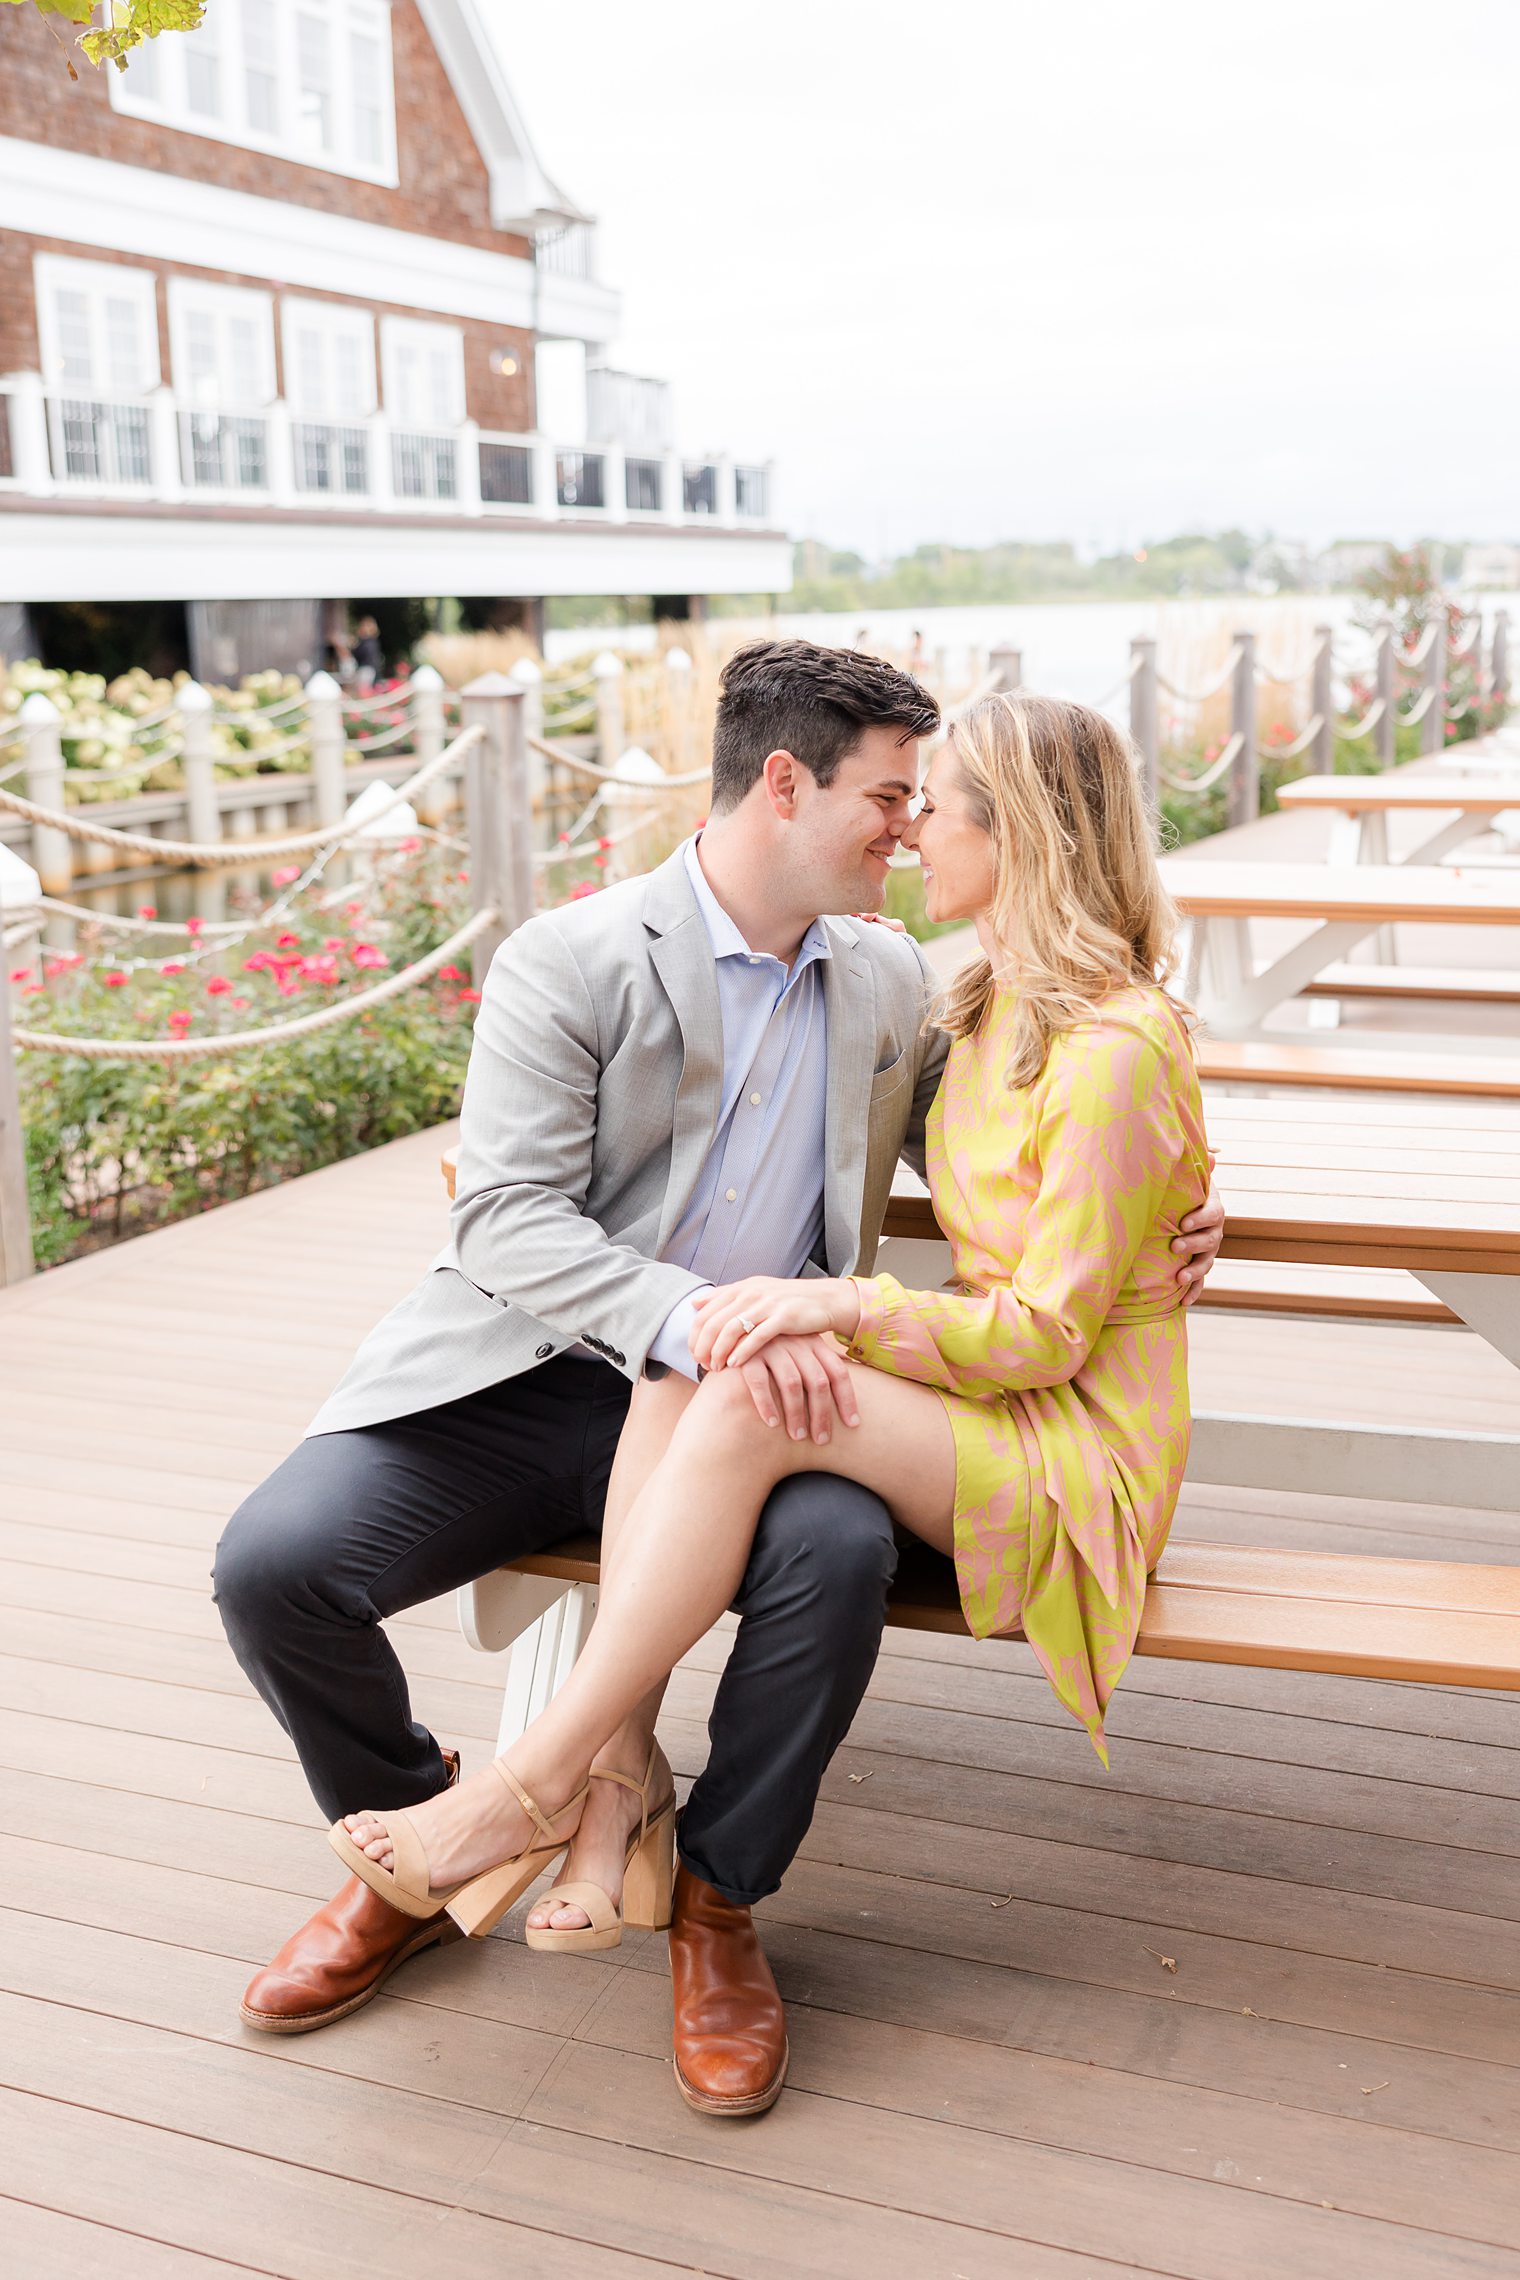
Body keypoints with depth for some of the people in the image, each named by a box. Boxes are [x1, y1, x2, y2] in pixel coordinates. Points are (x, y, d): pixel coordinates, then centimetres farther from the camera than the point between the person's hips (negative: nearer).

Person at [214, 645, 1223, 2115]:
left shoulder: (891, 985, 9)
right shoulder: (568, 961, -7)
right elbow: (504, 1218, -16)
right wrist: (697, 1319, -32)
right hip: (524, 1378, -1)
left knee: (841, 1551, -31)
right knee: (272, 1564, -20)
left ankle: (717, 1902, -3)